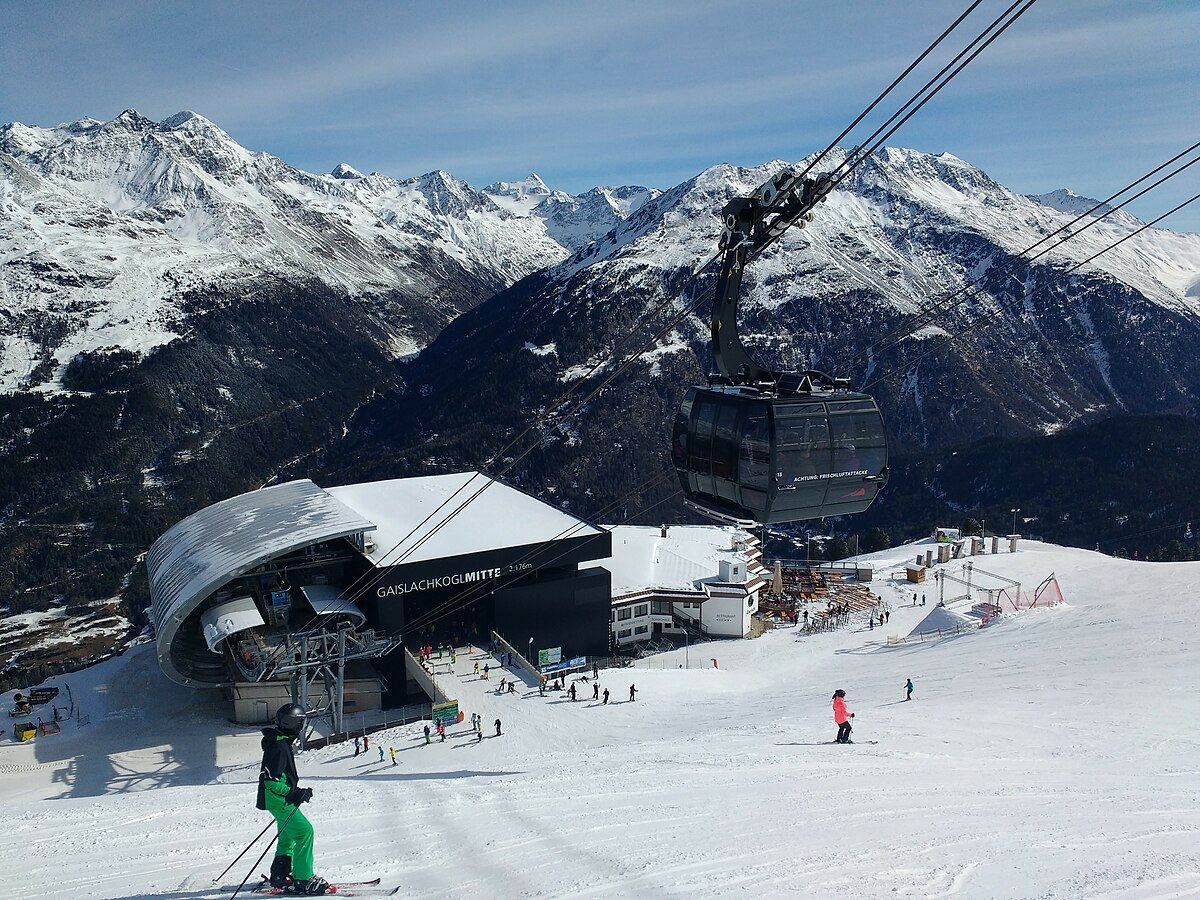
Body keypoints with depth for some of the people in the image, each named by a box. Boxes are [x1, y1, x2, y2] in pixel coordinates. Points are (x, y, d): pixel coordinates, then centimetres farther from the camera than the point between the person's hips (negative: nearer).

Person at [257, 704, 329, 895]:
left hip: (280, 799, 11)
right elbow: (270, 781, -25)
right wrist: (295, 794, -22)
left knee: (288, 834, 20)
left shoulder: (282, 742, 11)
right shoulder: (279, 747, -23)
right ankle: (303, 880, -10)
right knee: (304, 832, -12)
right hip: (278, 800, -11)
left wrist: (297, 791, 19)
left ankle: (279, 876, 29)